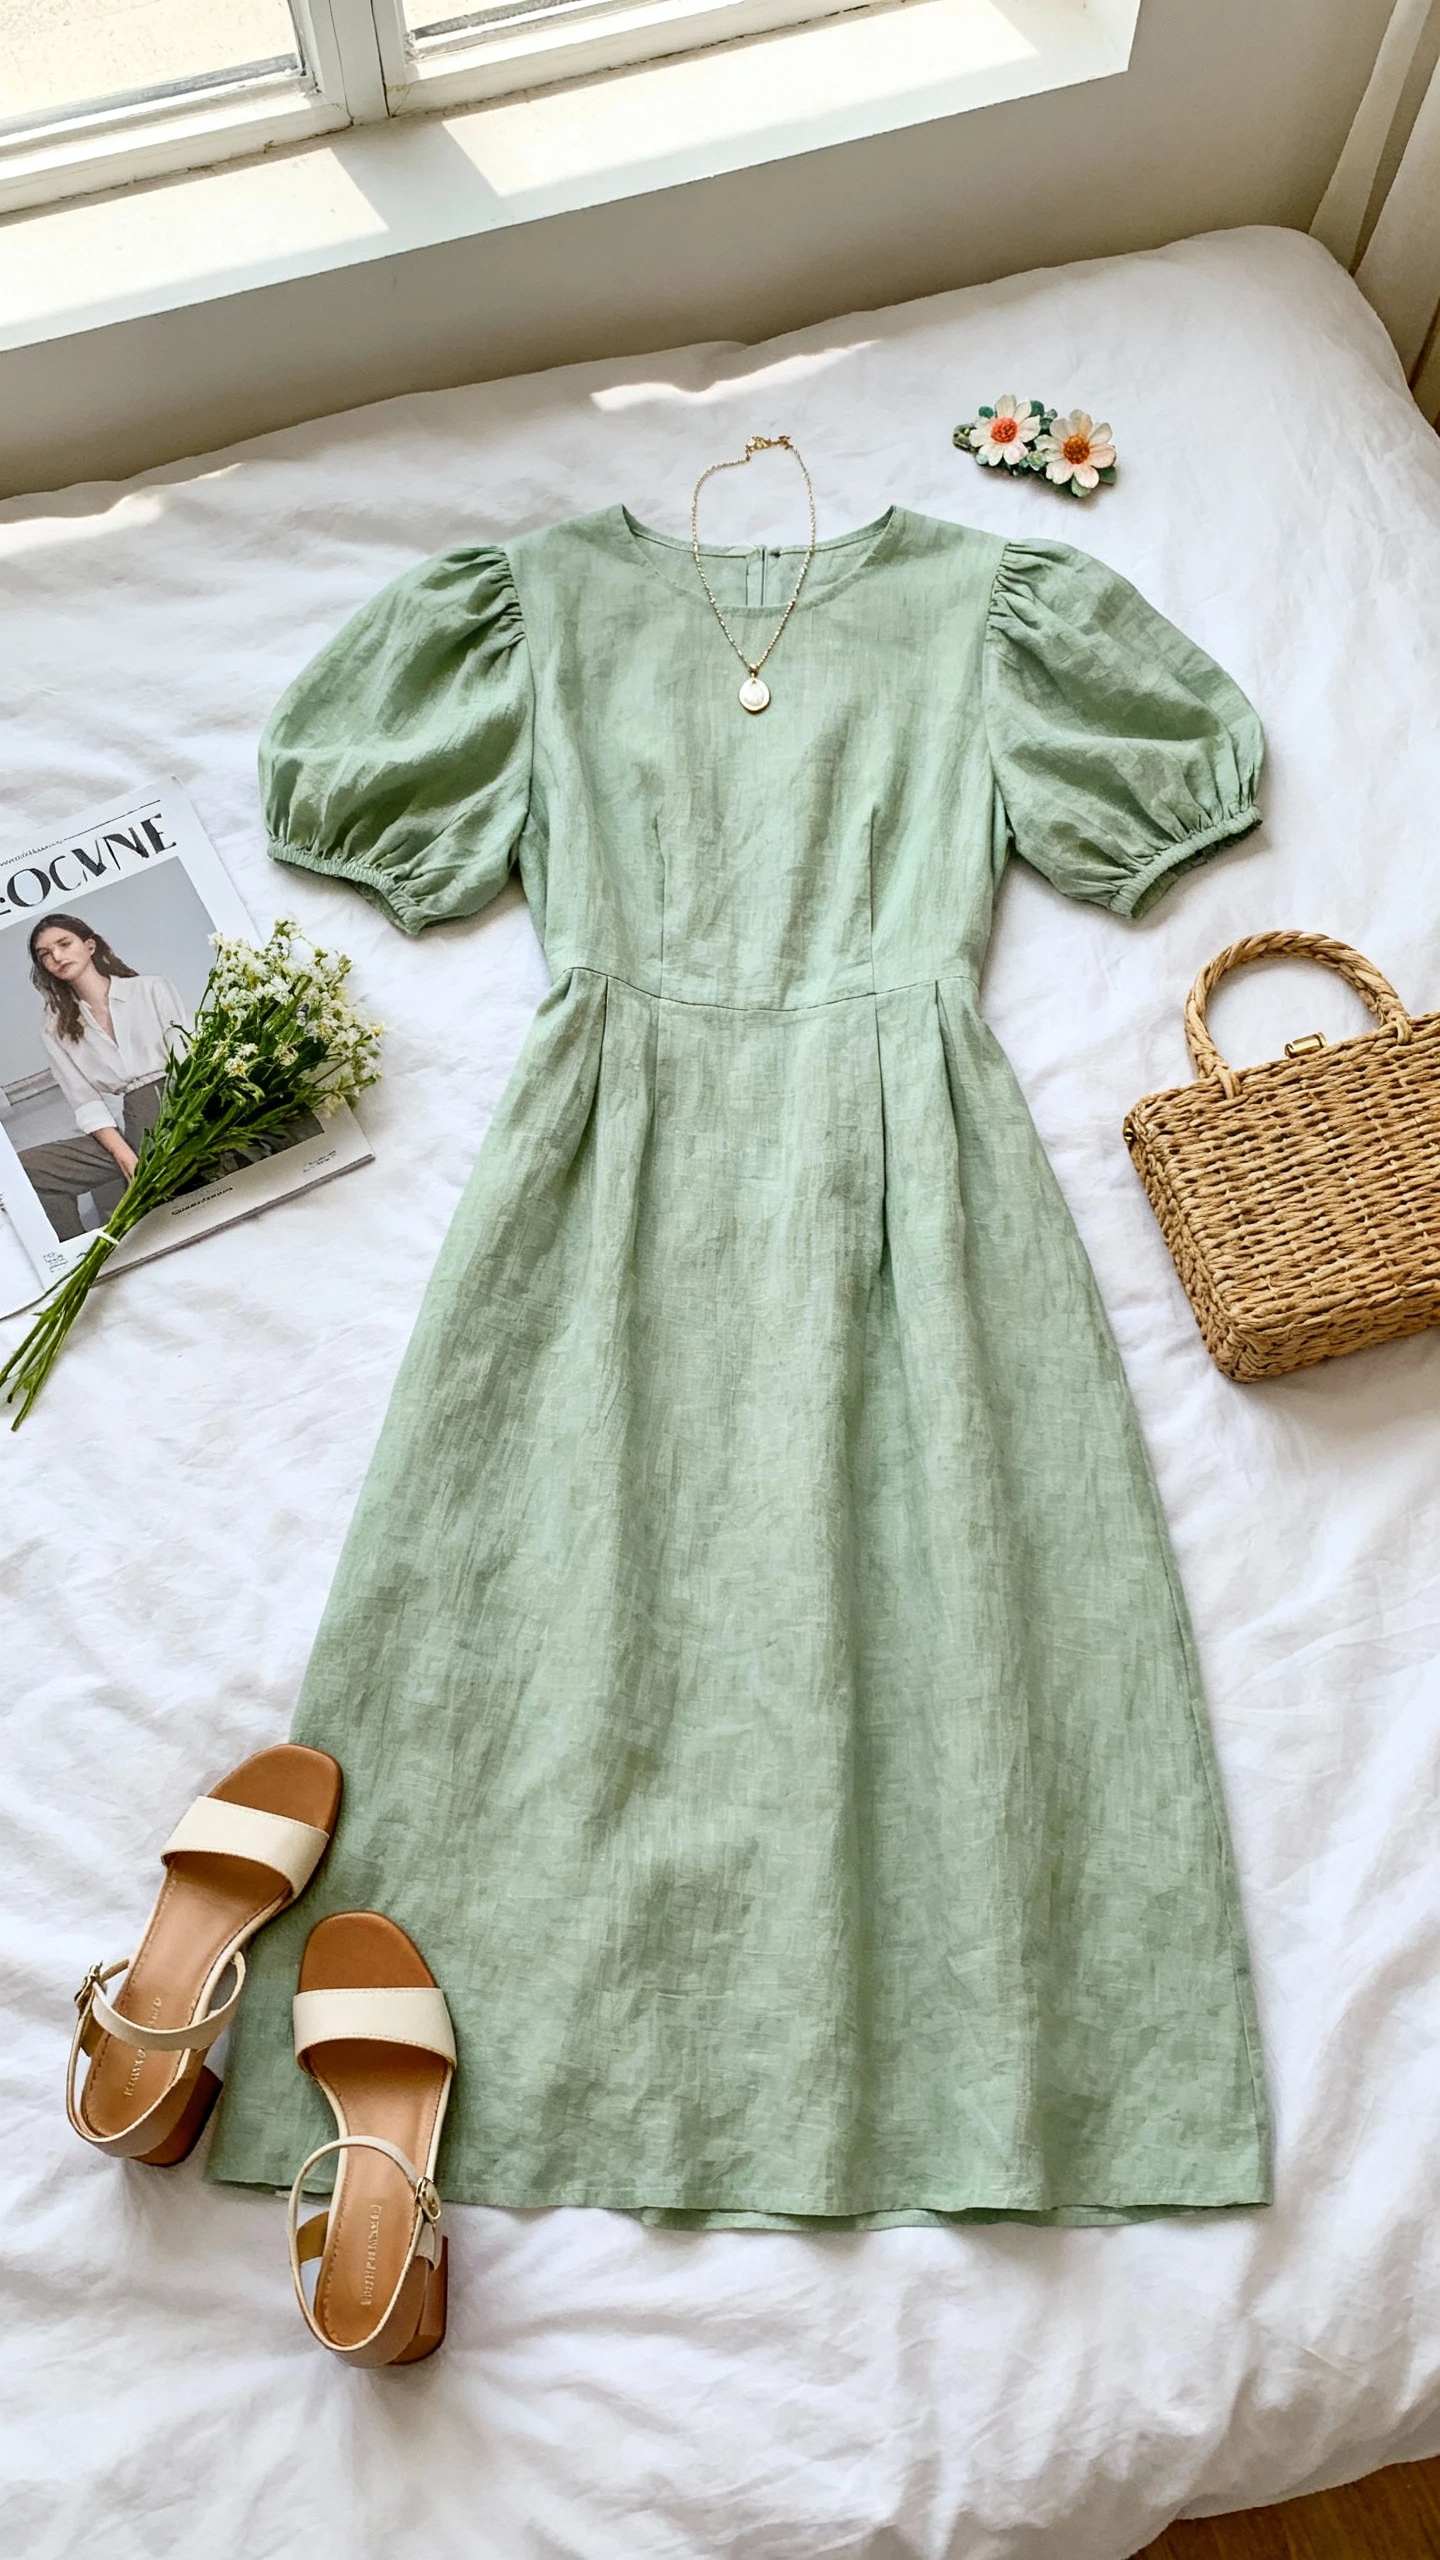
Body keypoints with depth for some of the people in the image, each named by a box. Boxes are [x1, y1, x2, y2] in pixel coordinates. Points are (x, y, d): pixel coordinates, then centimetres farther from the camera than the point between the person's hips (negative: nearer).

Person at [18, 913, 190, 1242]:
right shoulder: (55, 1030, 17)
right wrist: (128, 1159, -13)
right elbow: (87, 1105, 5)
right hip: (123, 1132, 3)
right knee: (21, 1168, -19)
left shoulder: (153, 990, 12)